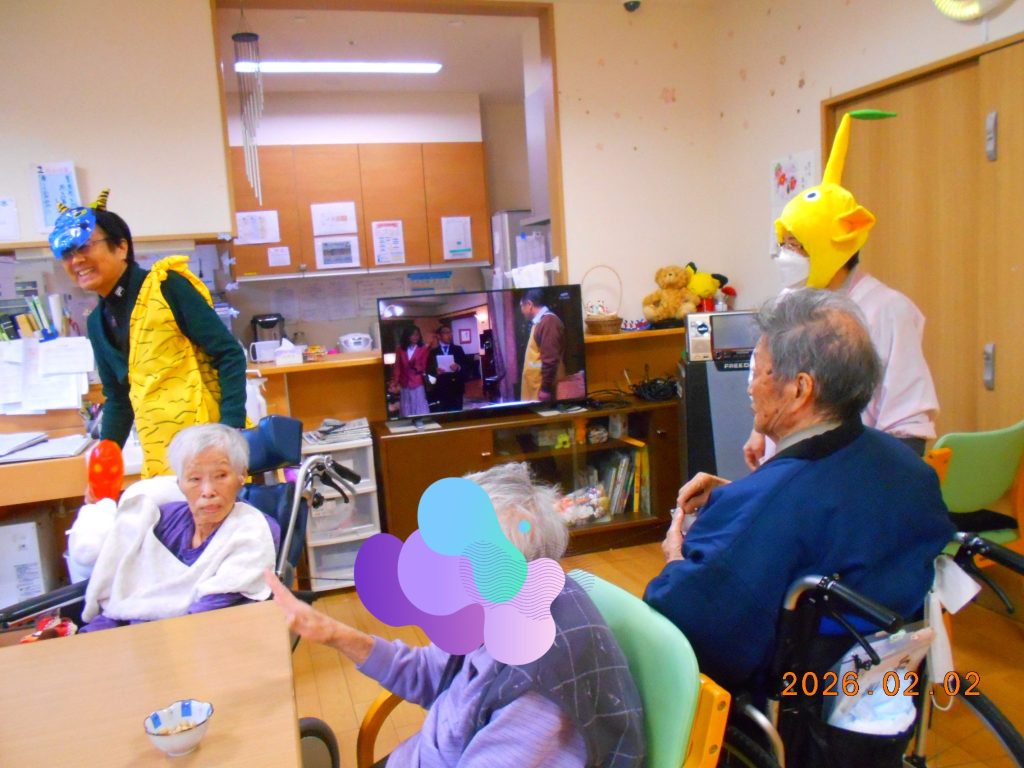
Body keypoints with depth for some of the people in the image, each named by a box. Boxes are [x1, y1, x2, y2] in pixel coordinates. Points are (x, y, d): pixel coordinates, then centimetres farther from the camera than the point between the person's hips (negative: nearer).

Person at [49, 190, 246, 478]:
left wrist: (231, 432, -18)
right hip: (157, 459, 6)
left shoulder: (166, 286, -7)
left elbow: (229, 356, -11)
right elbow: (118, 398, 21)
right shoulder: (97, 322, 14)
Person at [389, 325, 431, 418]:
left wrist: (417, 367, -27)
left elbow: (423, 367, -4)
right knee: (406, 410, 7)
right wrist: (394, 383, 2)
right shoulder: (400, 349, 3)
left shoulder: (424, 349, -4)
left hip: (418, 385, -2)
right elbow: (397, 367, 6)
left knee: (419, 410, 0)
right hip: (404, 385, 2)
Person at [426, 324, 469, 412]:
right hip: (441, 389, -1)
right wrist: (435, 371, -17)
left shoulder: (458, 349, 12)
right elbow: (428, 369, 4)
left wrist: (459, 367, -14)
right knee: (442, 413, -5)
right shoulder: (433, 352, 8)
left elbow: (467, 366, 6)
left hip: (456, 388, 1)